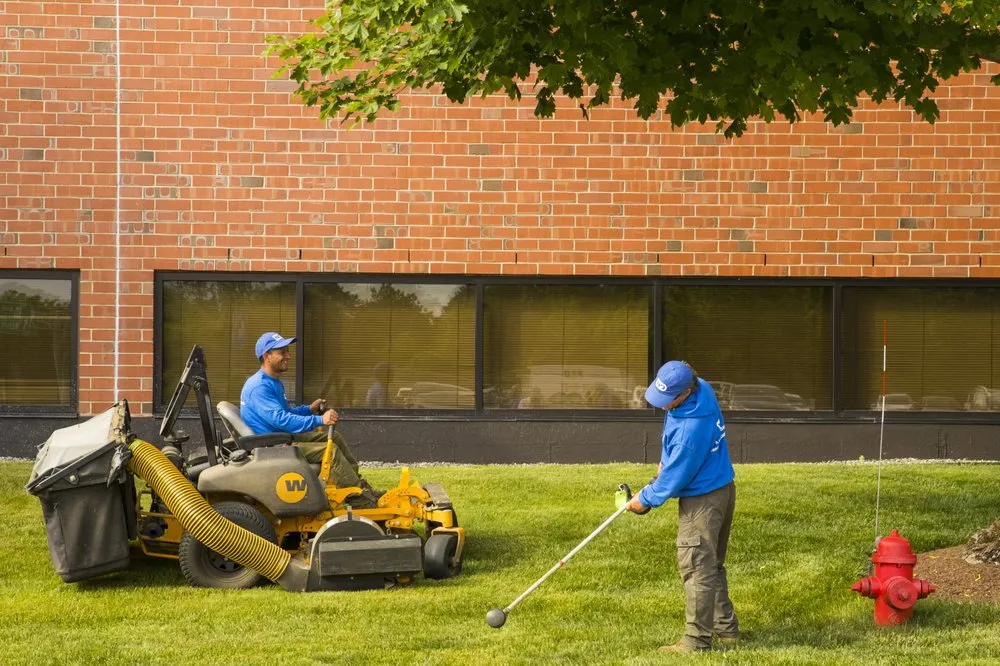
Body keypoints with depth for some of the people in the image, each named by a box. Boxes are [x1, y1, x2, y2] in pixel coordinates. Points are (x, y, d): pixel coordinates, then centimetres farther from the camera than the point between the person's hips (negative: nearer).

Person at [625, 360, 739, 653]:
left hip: (703, 501, -10)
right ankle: (726, 627, 30)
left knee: (697, 567, 0)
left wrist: (645, 500, -7)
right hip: (722, 489, 10)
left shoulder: (691, 429, -33)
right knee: (712, 565, 20)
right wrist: (664, 462, 13)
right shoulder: (701, 388, -6)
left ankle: (696, 639, 7)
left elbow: (676, 476, -21)